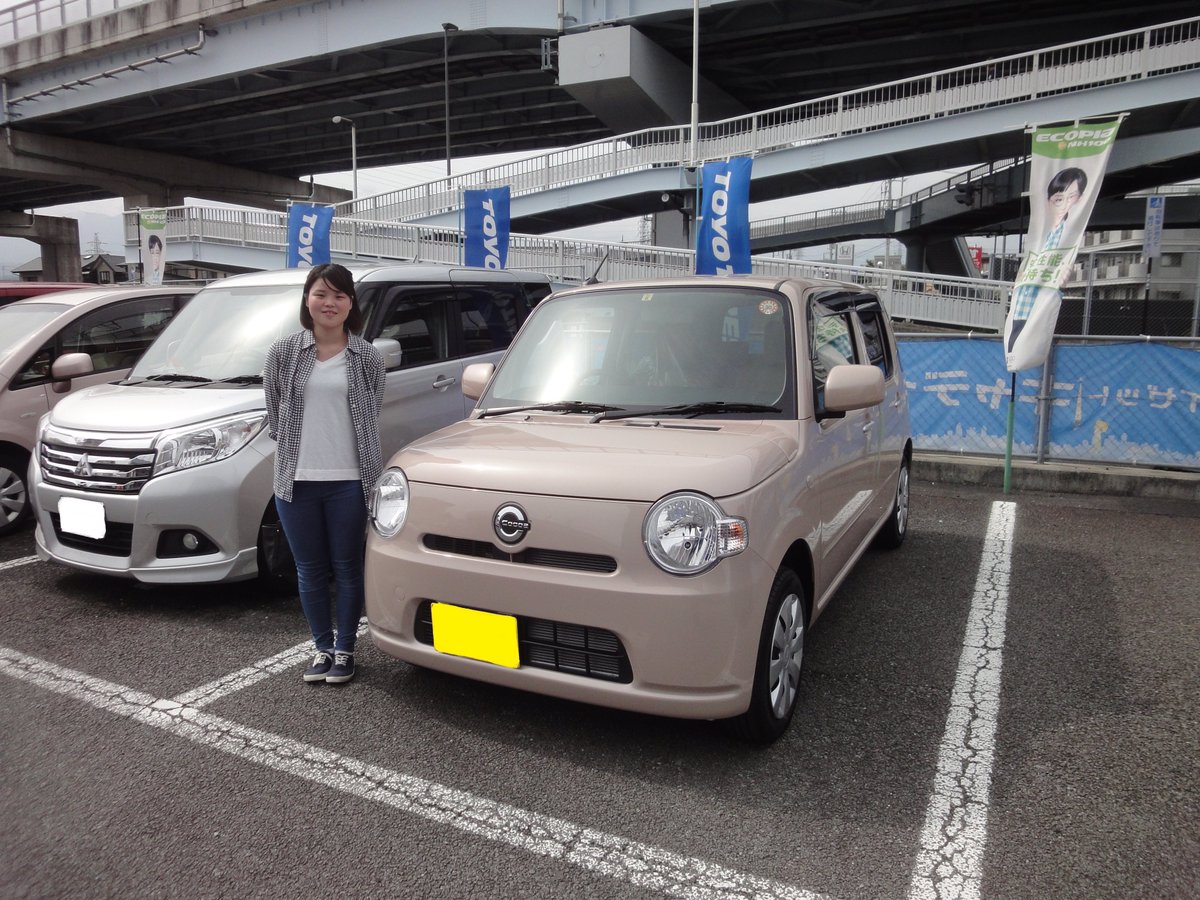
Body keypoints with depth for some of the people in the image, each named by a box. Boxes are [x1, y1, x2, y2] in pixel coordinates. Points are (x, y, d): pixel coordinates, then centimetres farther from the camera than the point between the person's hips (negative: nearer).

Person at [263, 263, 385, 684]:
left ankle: (345, 650, 23)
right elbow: (274, 415, 11)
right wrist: (295, 450, 9)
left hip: (350, 481, -1)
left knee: (348, 570, 8)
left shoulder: (367, 357, 2)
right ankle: (323, 649, 27)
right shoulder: (283, 352, 3)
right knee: (311, 572, 11)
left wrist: (368, 471, 9)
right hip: (296, 481, 1)